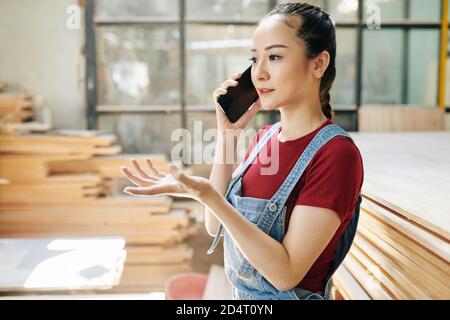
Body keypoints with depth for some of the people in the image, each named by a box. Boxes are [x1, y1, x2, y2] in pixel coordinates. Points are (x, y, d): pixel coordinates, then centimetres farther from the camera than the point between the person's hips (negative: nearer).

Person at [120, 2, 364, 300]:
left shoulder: (336, 153, -22)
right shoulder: (265, 136, 0)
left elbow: (286, 273, -25)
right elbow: (216, 226, -4)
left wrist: (206, 195, -33)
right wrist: (227, 132, -10)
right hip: (241, 294, 7)